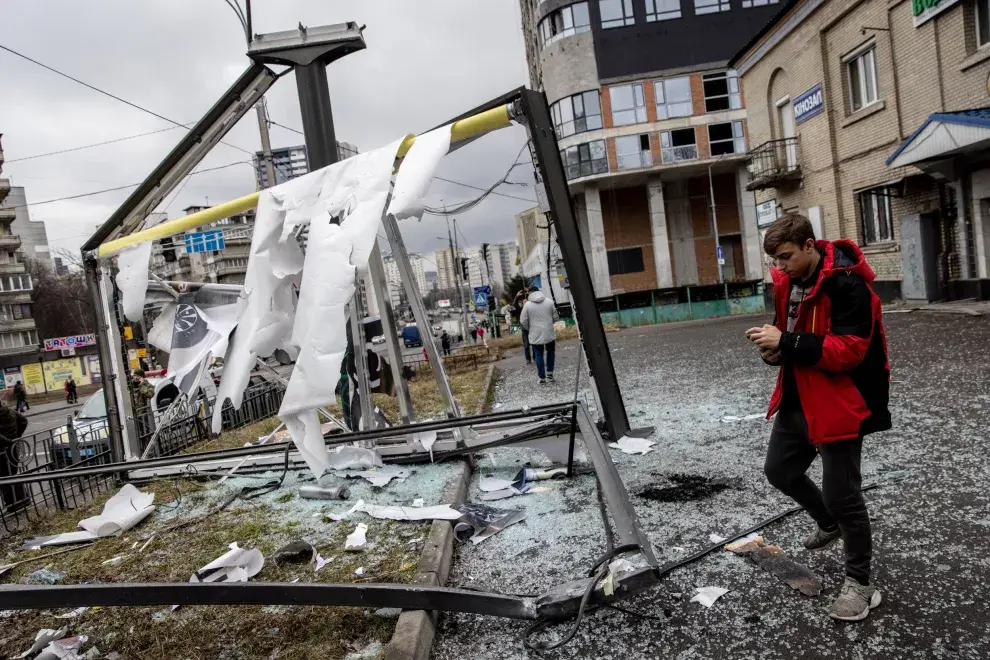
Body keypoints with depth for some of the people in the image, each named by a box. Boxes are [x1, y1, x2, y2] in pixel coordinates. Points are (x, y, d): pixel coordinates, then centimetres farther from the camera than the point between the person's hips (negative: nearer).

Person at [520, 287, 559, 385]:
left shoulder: (527, 304, -7)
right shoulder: (549, 301, -2)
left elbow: (523, 321, -6)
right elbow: (556, 317, 2)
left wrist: (529, 329, 12)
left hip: (535, 335, -1)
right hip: (549, 333, 1)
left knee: (538, 355, 6)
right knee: (550, 352, 21)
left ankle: (542, 378, 7)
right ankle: (550, 372, 17)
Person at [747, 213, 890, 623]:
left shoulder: (846, 285, -21)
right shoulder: (787, 282, 4)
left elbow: (849, 349, -27)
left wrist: (786, 343, -30)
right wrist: (775, 350, -5)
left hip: (839, 404, -9)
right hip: (797, 400, 9)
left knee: (841, 493, 0)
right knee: (779, 471, 20)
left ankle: (859, 583, 21)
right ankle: (829, 524, 47)